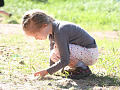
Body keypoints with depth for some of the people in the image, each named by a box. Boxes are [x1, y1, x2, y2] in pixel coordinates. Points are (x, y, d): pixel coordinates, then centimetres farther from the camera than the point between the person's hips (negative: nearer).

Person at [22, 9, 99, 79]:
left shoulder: (59, 32, -28)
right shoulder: (52, 29, 0)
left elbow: (64, 61, -30)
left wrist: (47, 71, -22)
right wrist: (50, 69, 11)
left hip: (91, 53, -9)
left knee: (58, 50, -26)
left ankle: (83, 69, -14)